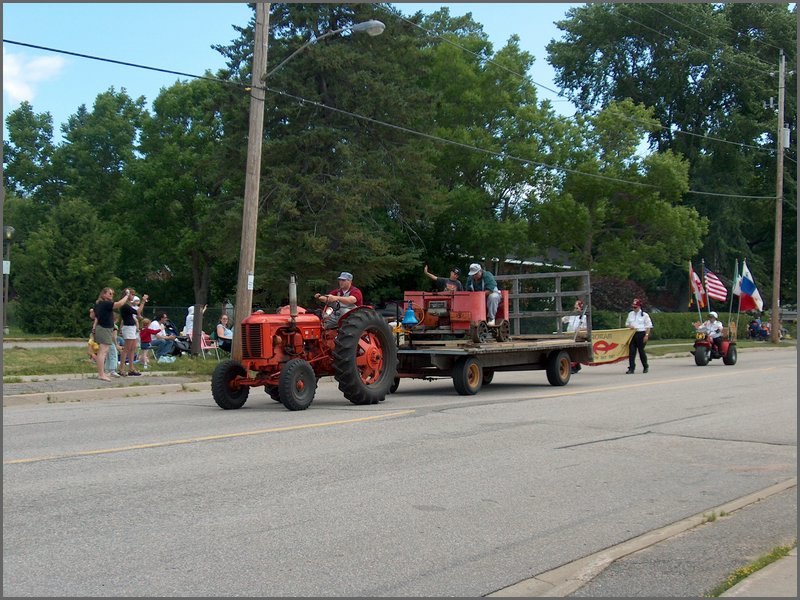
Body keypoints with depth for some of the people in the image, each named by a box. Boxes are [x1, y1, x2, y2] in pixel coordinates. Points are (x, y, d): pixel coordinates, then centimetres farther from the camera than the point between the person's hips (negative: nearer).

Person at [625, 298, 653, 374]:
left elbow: (648, 326, -2)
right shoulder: (630, 314, 13)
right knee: (631, 351, -4)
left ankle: (645, 367, 19)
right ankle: (631, 368, -4)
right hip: (632, 334, 4)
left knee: (641, 351, 2)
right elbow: (627, 323, 19)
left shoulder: (644, 315, -1)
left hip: (641, 334, -4)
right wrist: (629, 326, -4)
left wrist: (646, 335, -11)